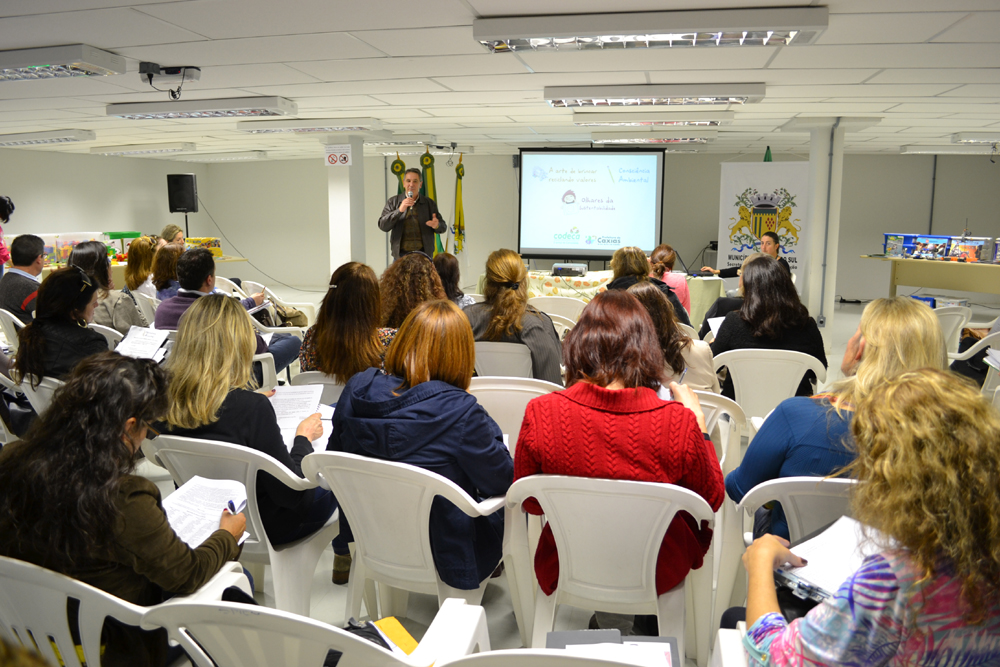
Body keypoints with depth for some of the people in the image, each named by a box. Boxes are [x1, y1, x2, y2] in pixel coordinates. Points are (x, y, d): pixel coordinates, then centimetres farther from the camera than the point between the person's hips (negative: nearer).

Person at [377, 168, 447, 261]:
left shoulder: (429, 203, 10)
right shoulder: (393, 202, 8)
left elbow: (443, 227, 11)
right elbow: (383, 225, -2)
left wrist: (437, 225, -15)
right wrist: (400, 210, -16)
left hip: (423, 255, 1)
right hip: (401, 255, 0)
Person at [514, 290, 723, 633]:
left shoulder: (540, 413, -23)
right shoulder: (678, 422, -26)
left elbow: (529, 501, -6)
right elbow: (712, 499, -6)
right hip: (658, 576, -1)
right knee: (700, 520, 31)